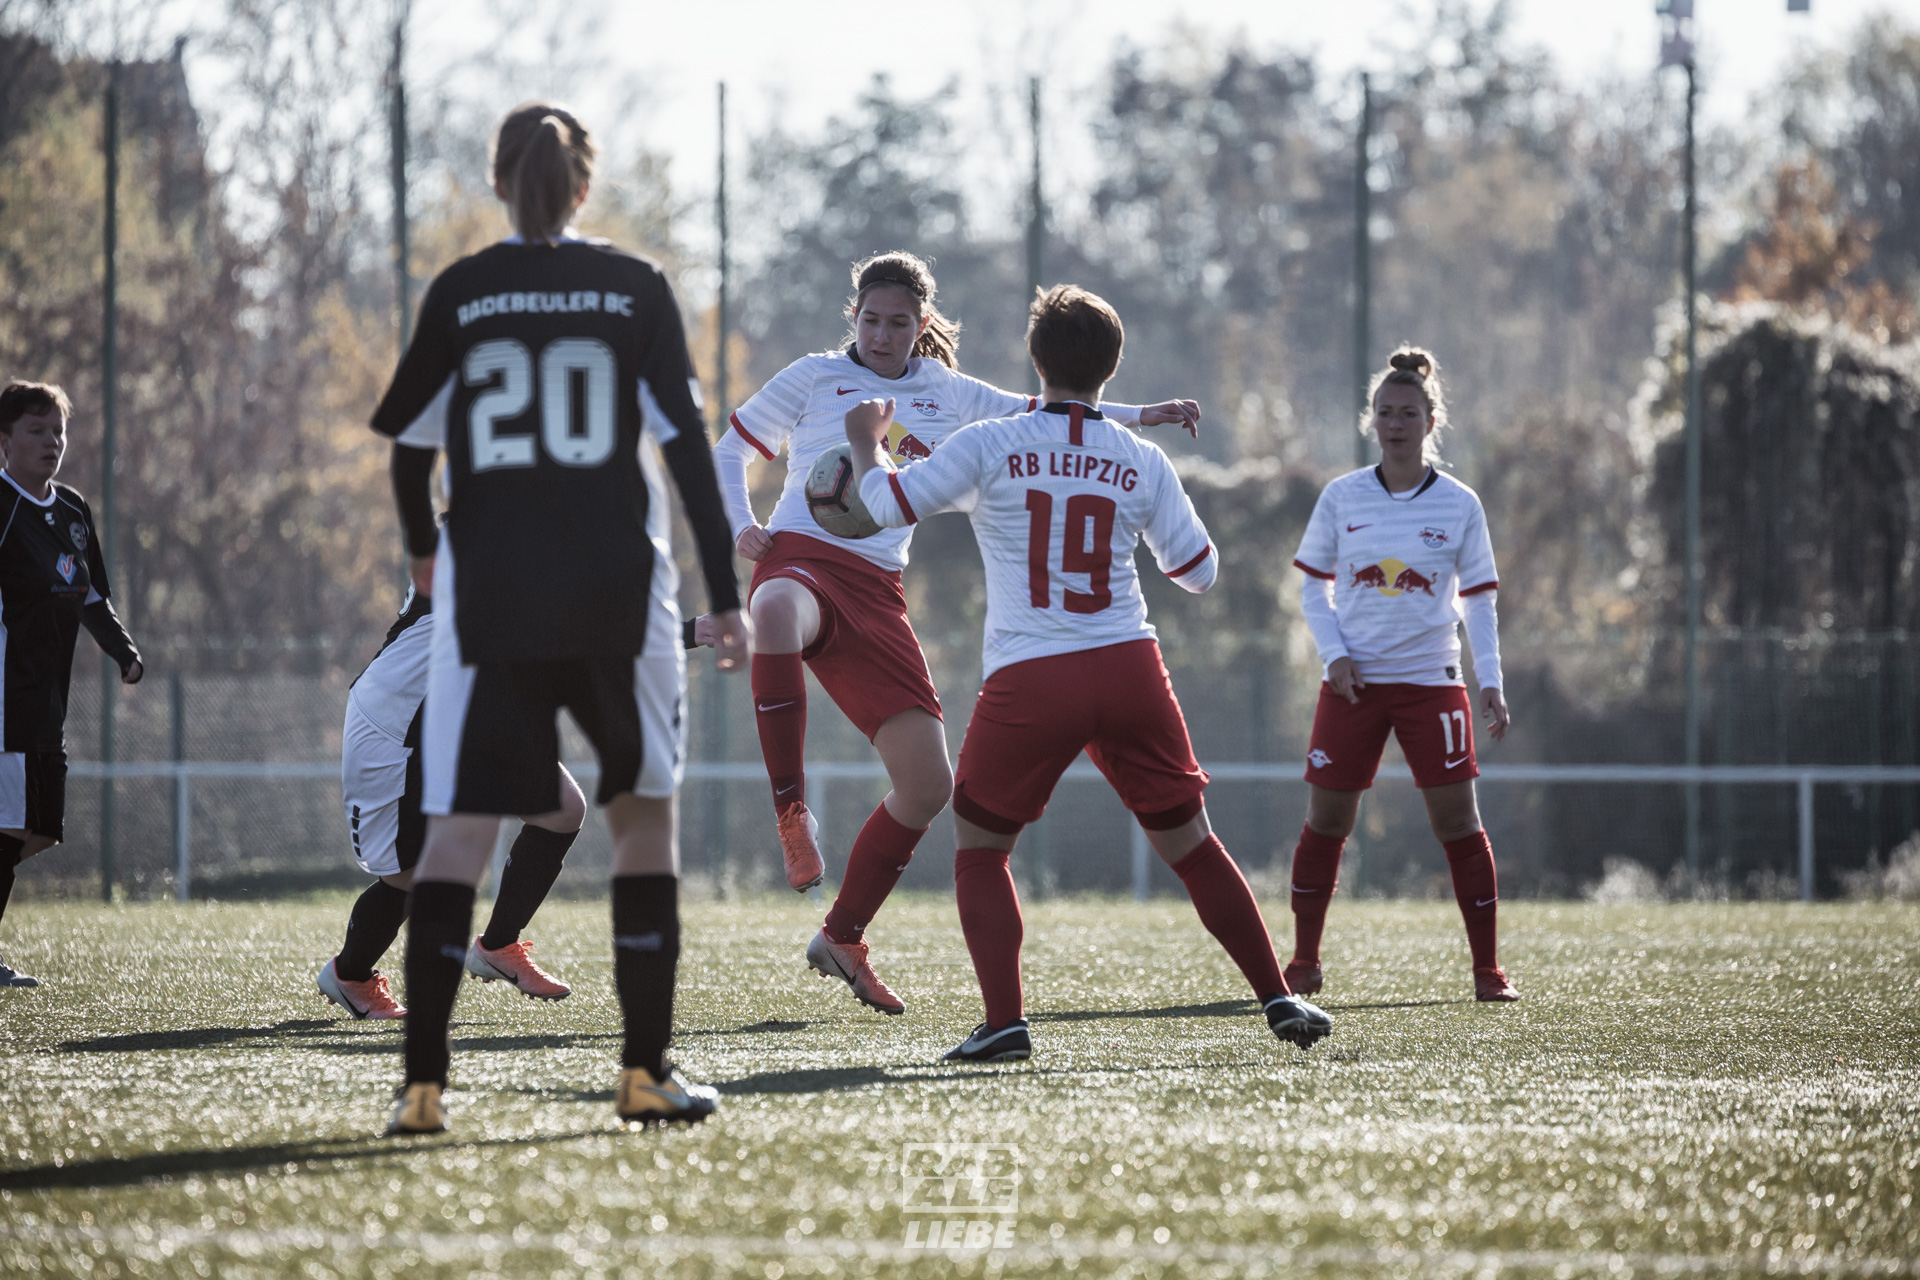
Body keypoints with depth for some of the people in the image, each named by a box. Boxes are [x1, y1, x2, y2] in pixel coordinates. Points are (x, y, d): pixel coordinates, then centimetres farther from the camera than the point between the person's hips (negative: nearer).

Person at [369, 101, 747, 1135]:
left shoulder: (459, 294, 3)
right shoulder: (636, 289, 2)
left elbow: (407, 440, 9)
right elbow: (687, 444, -2)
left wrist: (422, 548, 28)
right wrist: (724, 596, 1)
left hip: (487, 594, 0)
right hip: (613, 592, 0)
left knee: (460, 826, 2)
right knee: (645, 814, 13)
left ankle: (424, 1081, -8)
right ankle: (646, 1071, 9)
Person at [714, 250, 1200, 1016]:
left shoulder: (947, 395, 18)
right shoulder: (815, 379, 9)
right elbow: (732, 449, 16)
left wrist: (1141, 416, 16)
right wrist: (742, 528, -1)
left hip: (875, 590, 5)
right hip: (802, 558, -5)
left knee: (928, 784, -2)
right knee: (778, 614, -46)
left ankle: (843, 938, 15)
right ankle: (791, 810, -36)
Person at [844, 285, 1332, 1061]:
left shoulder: (989, 446, -2)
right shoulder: (1142, 461, 6)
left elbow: (887, 504, 1)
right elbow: (1199, 572, 14)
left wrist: (866, 442, 21)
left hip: (1028, 682, -2)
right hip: (1129, 670, 2)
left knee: (978, 847, 13)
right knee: (1190, 843, 14)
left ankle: (1004, 1021, -2)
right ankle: (1280, 1002, 13)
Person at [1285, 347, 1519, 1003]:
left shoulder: (1459, 505, 1)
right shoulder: (1341, 498, 2)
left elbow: (1479, 600, 6)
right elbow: (1313, 586, 9)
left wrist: (1490, 683, -4)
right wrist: (1334, 654, -6)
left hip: (1431, 679, -1)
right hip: (1355, 681, 1)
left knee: (1458, 820, -6)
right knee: (1325, 820, 1)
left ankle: (1487, 968, 1)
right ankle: (1304, 962, 13)